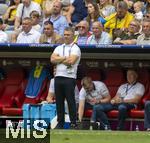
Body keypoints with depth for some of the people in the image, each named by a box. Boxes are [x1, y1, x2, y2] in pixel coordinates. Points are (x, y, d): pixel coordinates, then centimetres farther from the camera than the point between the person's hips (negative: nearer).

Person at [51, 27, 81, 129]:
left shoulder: (75, 49, 1)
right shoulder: (59, 48, 17)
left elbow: (71, 61, -15)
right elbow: (52, 59, 2)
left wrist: (59, 59, -1)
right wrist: (65, 58, -6)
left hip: (69, 77, -5)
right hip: (58, 77, 5)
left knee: (71, 101, -7)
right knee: (59, 101, 6)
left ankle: (74, 123, -4)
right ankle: (60, 123, 12)